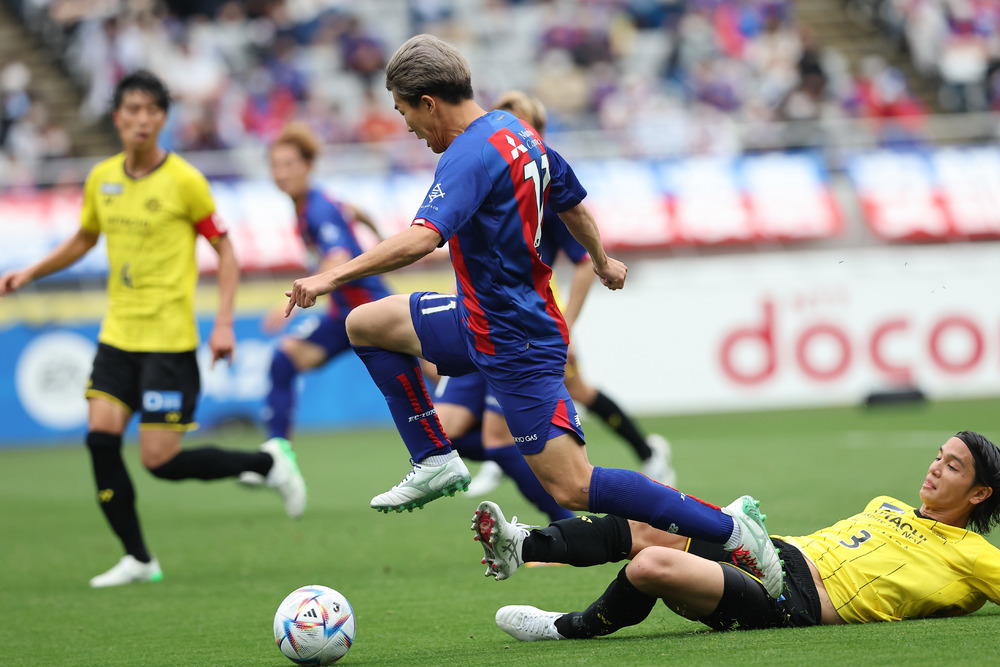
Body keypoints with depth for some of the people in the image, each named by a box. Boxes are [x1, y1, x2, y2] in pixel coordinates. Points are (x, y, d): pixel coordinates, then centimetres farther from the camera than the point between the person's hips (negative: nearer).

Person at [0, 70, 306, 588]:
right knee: (101, 437, -8)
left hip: (169, 338, -5)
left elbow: (225, 252, -3)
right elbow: (83, 240, 25)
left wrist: (223, 323, -13)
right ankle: (137, 559, 5)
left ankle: (267, 463, 14)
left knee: (160, 461, -9)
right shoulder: (102, 179, 6)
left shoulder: (183, 181, -10)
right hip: (118, 334, 6)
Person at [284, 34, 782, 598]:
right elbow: (574, 205, 21)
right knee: (366, 324, 15)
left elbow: (422, 239, -36)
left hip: (516, 342, -10)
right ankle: (436, 460, 12)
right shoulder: (519, 132, 7)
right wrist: (603, 262, 39)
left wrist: (334, 276, -34)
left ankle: (729, 528, -9)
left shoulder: (470, 155, -22)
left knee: (571, 487, -12)